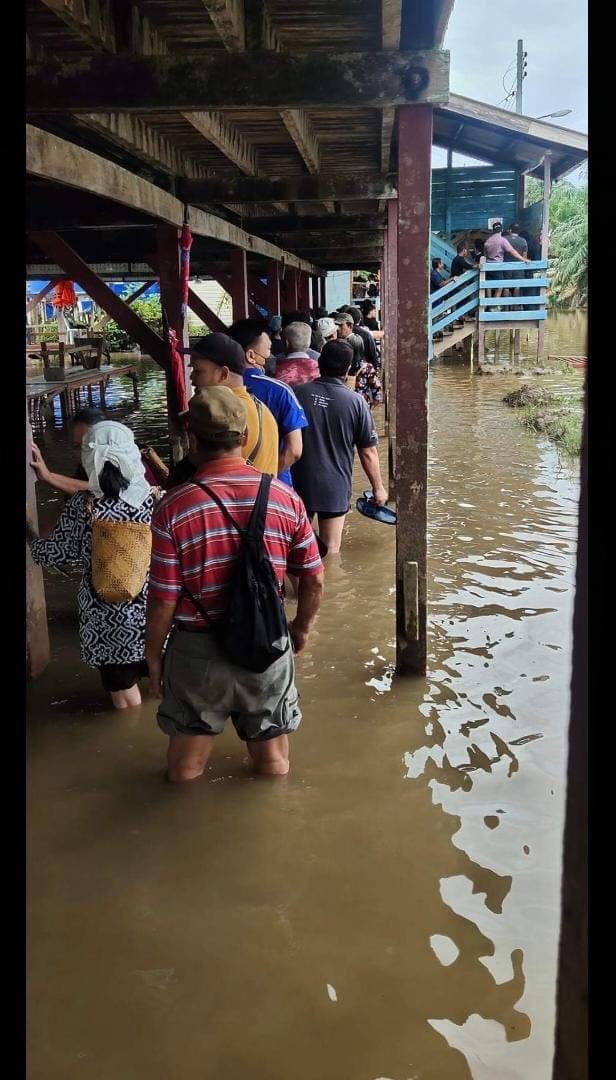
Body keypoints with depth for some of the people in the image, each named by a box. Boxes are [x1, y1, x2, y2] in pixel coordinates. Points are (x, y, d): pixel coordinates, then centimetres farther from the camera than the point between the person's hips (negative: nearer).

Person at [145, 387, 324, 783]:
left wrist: (153, 659, 3)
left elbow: (163, 601, -14)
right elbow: (314, 580, -3)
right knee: (272, 757, 24)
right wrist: (302, 629, 16)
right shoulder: (285, 498, -10)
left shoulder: (174, 508, -17)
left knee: (187, 764, 22)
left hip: (196, 651, -1)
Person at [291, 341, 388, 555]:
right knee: (330, 551, 9)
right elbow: (368, 452, -6)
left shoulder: (298, 393, -6)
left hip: (299, 484, 2)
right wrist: (378, 488, 8)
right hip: (335, 488, -2)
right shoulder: (355, 402, -10)